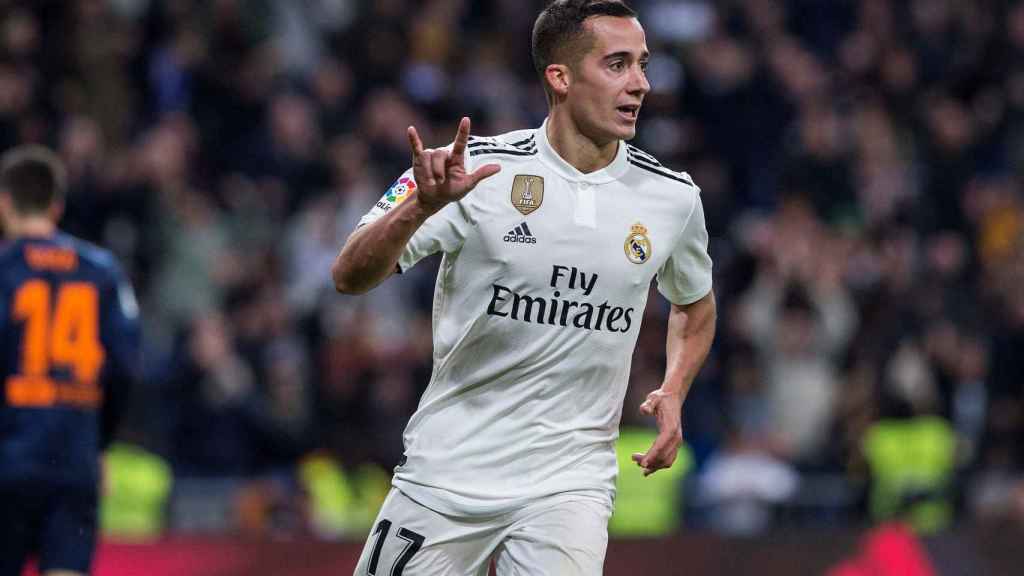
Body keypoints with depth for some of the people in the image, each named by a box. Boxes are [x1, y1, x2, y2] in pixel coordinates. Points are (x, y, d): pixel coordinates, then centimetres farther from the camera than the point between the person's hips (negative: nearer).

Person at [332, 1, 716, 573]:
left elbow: (696, 305, 22)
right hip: (446, 476, -1)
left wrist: (673, 391, 3)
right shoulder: (476, 170, -9)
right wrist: (421, 205, -33)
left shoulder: (673, 197, 1)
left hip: (570, 479, 1)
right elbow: (350, 276, -15)